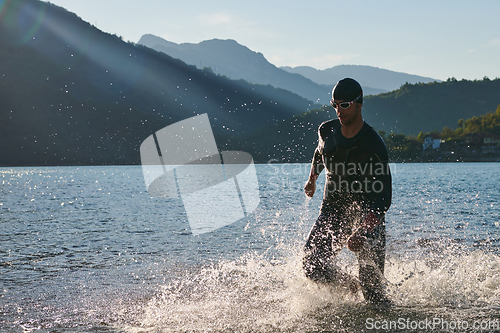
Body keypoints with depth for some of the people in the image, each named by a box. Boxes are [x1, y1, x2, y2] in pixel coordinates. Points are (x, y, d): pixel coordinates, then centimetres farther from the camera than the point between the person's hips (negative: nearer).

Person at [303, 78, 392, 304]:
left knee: (371, 284, -11)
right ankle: (348, 286, 17)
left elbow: (383, 198, -25)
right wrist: (312, 179, 34)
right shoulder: (327, 130, -5)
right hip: (333, 209, 4)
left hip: (367, 215, -4)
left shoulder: (373, 146, -21)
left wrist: (362, 233, -36)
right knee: (312, 265, -12)